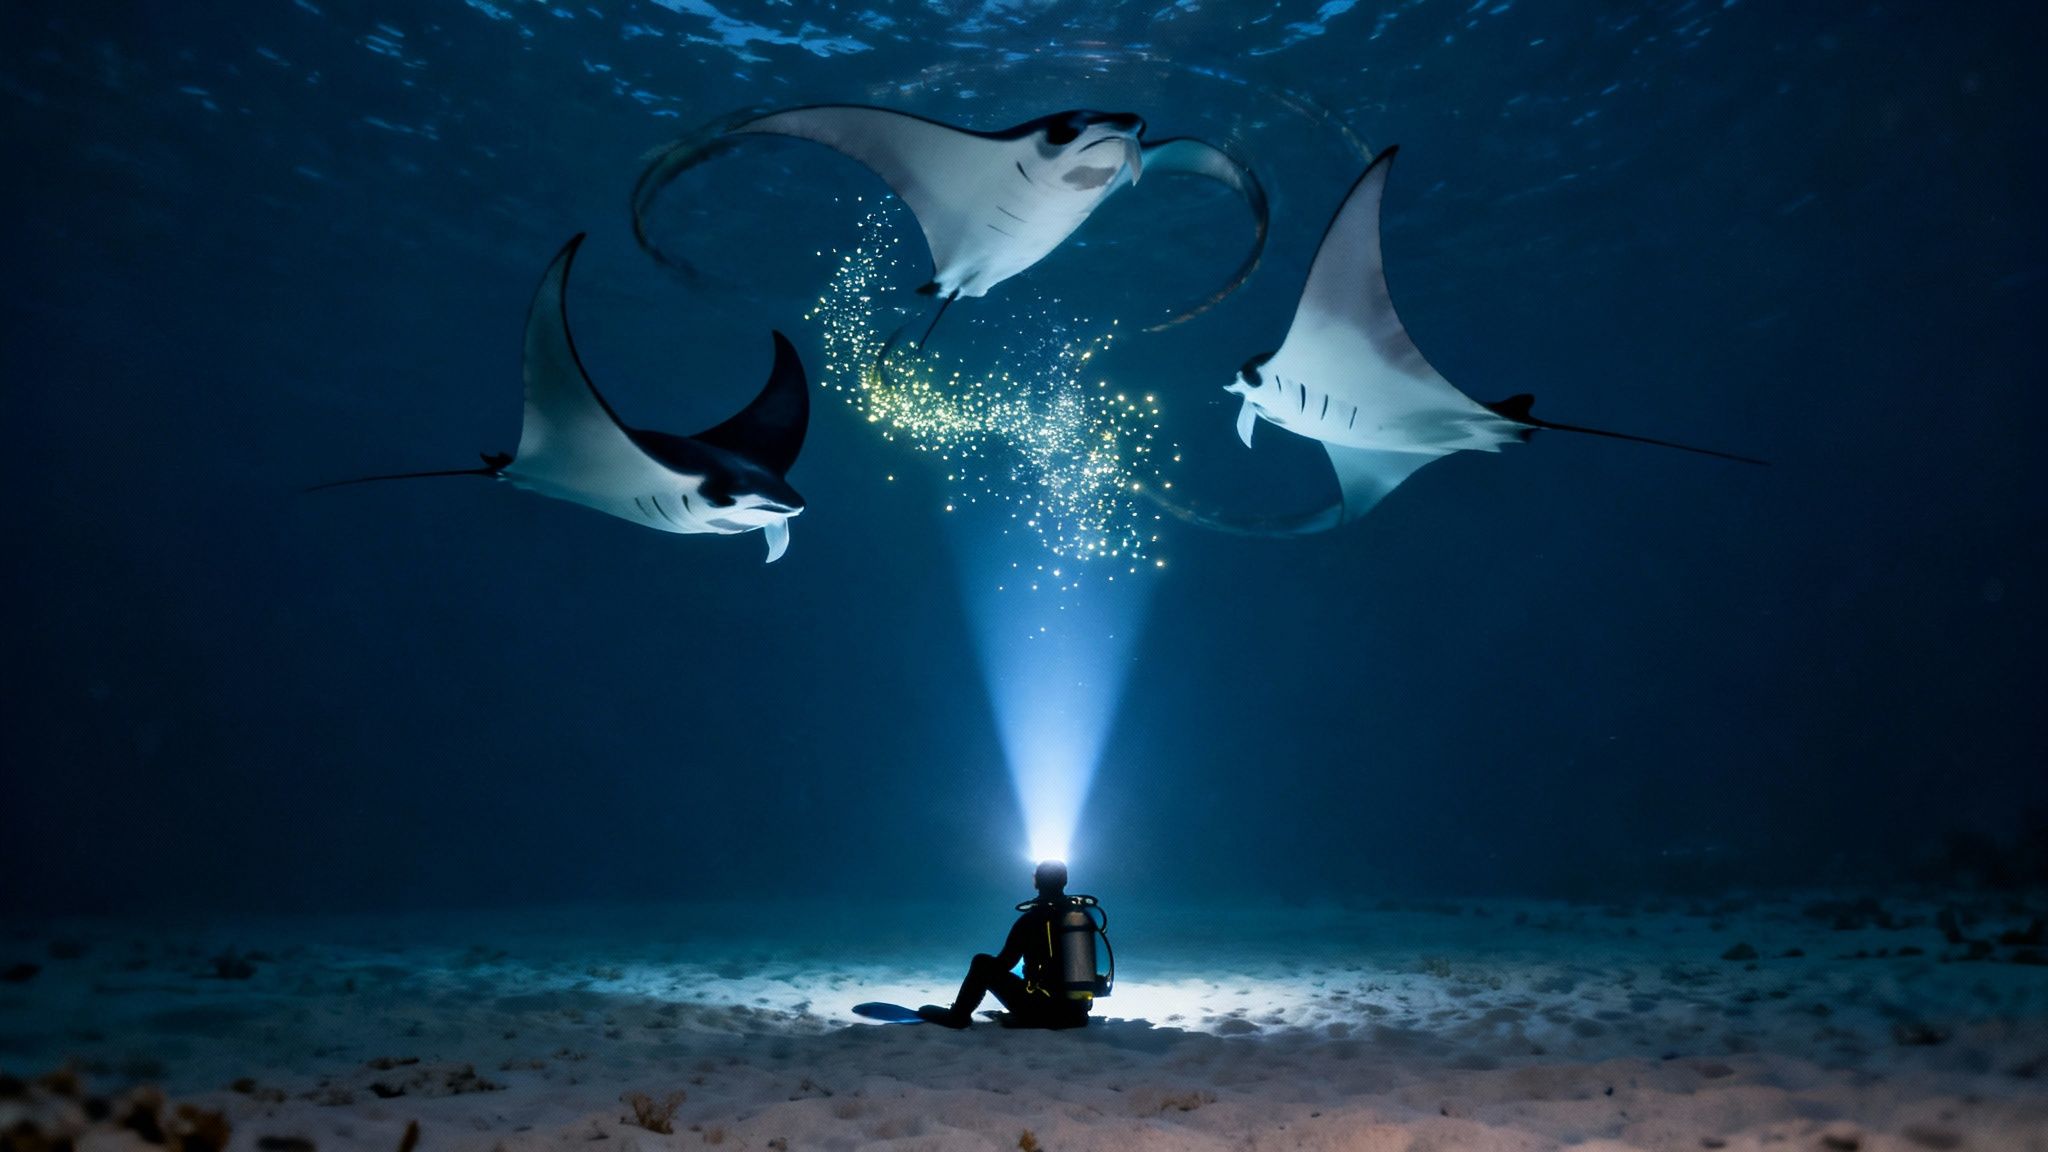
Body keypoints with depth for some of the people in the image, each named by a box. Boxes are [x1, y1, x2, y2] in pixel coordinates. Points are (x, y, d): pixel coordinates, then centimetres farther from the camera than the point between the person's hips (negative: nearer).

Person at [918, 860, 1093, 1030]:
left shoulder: (1029, 919, -6)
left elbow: (1004, 964, 2)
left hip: (1041, 1009, -5)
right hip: (1076, 1013, 5)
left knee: (982, 963, 8)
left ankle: (957, 1016, 18)